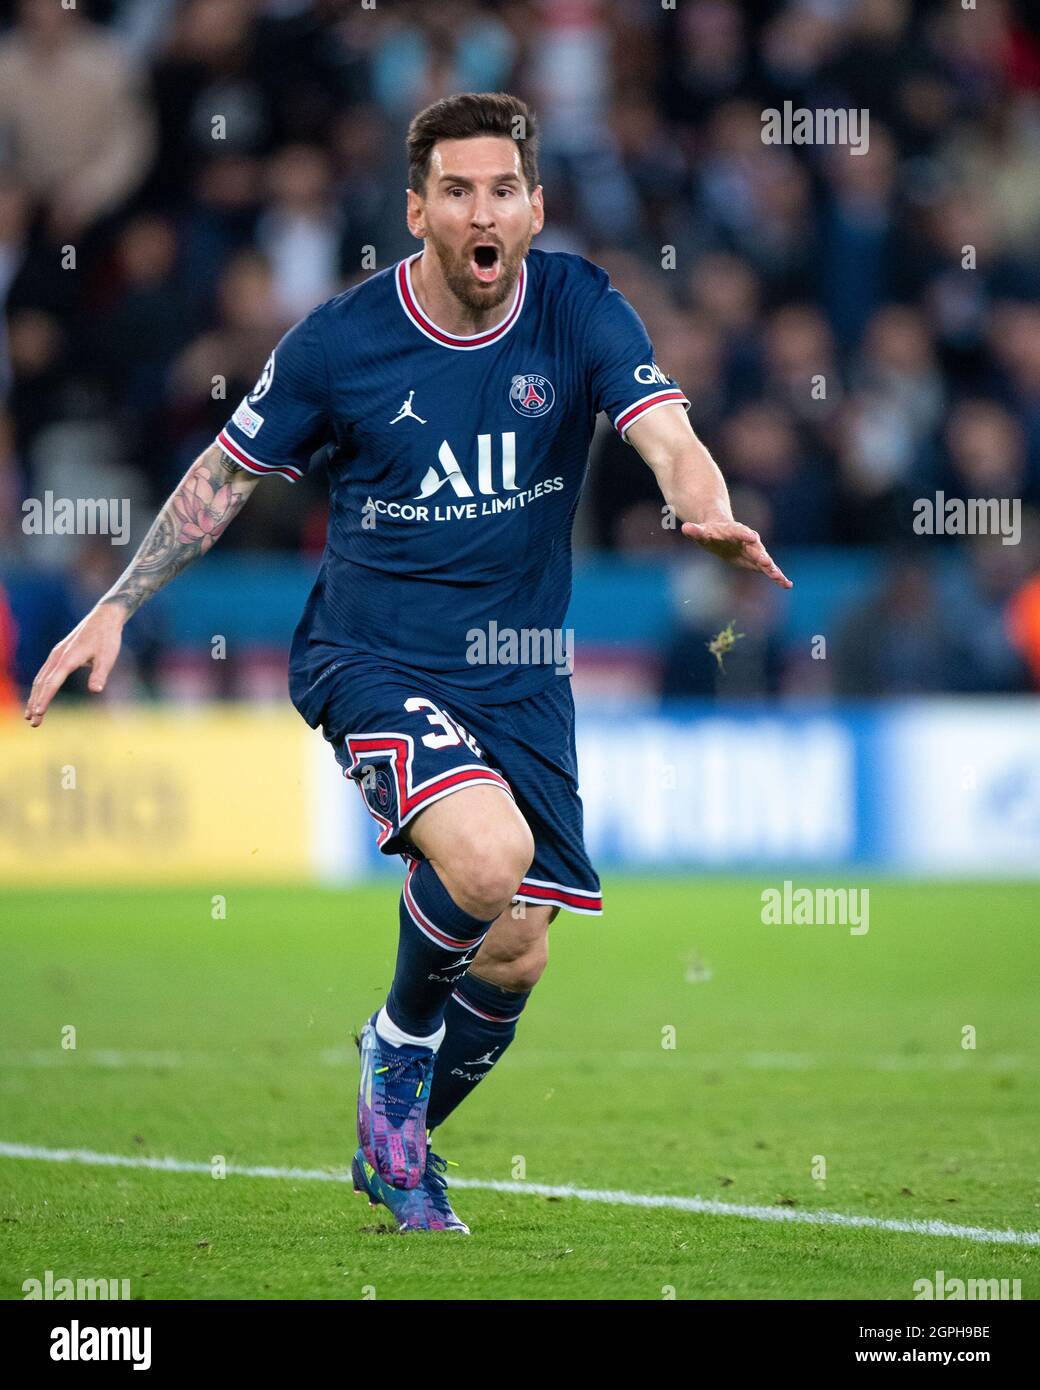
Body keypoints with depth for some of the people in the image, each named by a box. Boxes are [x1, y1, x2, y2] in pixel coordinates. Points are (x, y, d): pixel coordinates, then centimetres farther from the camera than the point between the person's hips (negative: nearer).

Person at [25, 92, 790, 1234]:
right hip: (370, 658, -4)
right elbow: (227, 473, 2)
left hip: (521, 676, 4)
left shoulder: (580, 313, -7)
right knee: (488, 855, -30)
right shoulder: (340, 340, -11)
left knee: (513, 956, 5)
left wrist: (713, 518, -43)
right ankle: (401, 1042, 1)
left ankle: (395, 1143, 34)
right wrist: (113, 609, -3)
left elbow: (668, 439, -20)